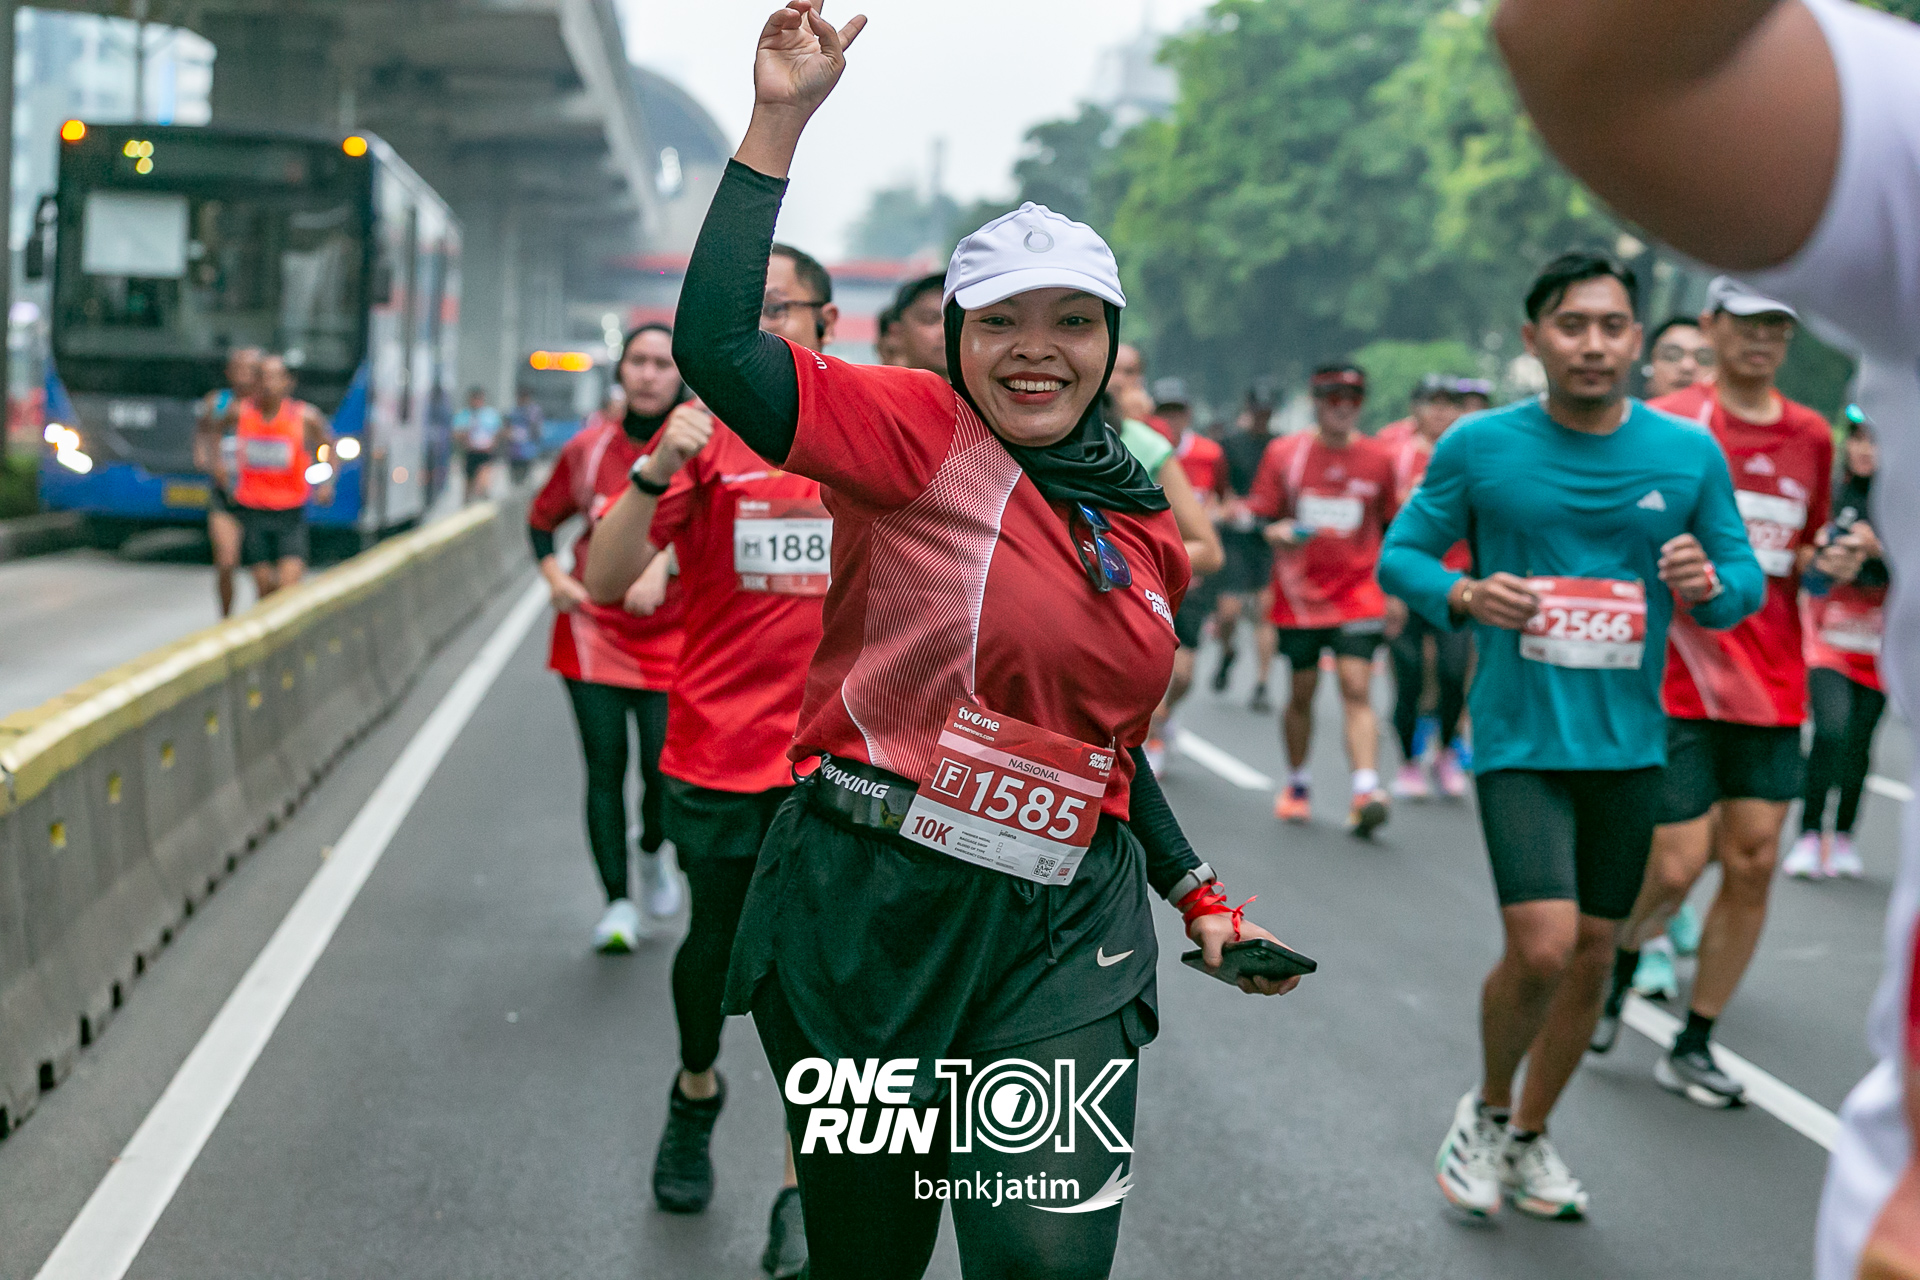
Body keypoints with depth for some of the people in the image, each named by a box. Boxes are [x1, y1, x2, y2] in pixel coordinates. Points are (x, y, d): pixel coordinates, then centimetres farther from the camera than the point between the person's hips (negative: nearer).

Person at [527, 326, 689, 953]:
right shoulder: (590, 447, 3)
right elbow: (542, 518, 17)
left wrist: (661, 566, -37)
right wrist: (555, 576, 0)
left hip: (671, 634, -2)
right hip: (594, 630, 2)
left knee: (663, 766, -4)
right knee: (605, 770, -1)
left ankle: (653, 852, 30)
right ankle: (617, 903, 9)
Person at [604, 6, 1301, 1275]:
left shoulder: (1148, 530, 12)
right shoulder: (917, 433, -5)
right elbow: (716, 344, -20)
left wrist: (1198, 893, 19)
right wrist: (780, 120, -19)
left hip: (1066, 932, 3)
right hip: (872, 903, -3)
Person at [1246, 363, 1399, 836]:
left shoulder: (1379, 459, 4)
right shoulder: (1284, 453, 1)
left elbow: (1393, 529, 12)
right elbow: (1260, 517, 4)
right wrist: (1277, 532, -18)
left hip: (1359, 593, -1)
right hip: (1298, 594, 1)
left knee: (1357, 689, -14)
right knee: (1302, 691, 9)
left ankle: (1366, 791, -23)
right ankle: (1297, 785, 28)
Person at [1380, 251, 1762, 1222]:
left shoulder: (1690, 453, 0)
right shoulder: (1477, 447, -5)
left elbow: (1745, 575, 8)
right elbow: (1402, 553, 2)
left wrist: (1711, 586, -16)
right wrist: (1464, 597, -18)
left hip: (1629, 742, 4)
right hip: (1519, 736, -3)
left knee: (1593, 955, 11)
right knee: (1541, 948, -16)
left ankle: (1530, 1135, 33)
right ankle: (1486, 1108, 14)